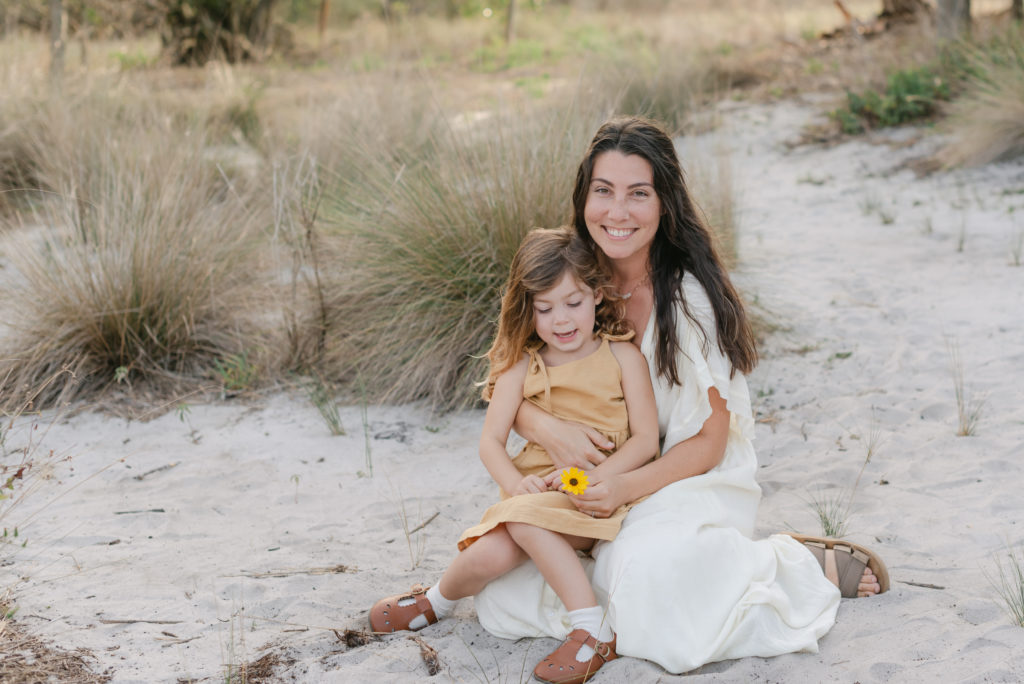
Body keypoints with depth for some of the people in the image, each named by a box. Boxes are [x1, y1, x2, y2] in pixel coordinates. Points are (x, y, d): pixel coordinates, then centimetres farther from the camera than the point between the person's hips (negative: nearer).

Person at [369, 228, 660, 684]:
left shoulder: (622, 357, 1)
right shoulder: (522, 367, 6)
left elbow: (646, 440, -4)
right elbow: (491, 441, 2)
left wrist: (590, 480, -19)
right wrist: (515, 482, -20)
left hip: (601, 493, -3)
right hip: (538, 491, 3)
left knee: (525, 521, -33)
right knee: (492, 554, -24)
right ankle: (436, 602, 8)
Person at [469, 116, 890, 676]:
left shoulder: (689, 295, -17)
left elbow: (709, 441, -13)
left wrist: (629, 486, -30)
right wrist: (547, 427, -22)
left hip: (689, 480, -4)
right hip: (594, 480, 4)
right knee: (499, 597, -17)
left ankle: (810, 566, -8)